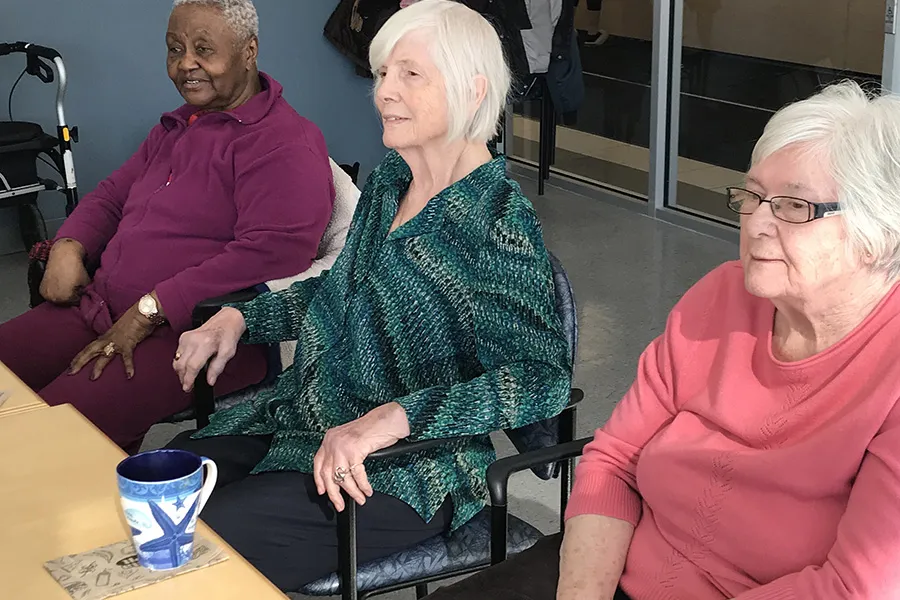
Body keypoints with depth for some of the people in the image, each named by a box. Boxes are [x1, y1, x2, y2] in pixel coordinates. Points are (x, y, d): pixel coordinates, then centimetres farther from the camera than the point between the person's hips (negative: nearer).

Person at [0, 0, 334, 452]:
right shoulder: (174, 129, 22)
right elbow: (111, 197, 30)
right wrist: (68, 246, 5)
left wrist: (148, 312, -22)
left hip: (192, 332, -9)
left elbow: (270, 253, -22)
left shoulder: (287, 143, -10)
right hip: (99, 309, 9)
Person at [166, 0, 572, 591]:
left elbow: (541, 378, -26)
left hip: (406, 470, -7)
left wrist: (391, 418, -35)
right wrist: (239, 318, 7)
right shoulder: (387, 183, 7)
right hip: (301, 422, 8)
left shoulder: (499, 221, -17)